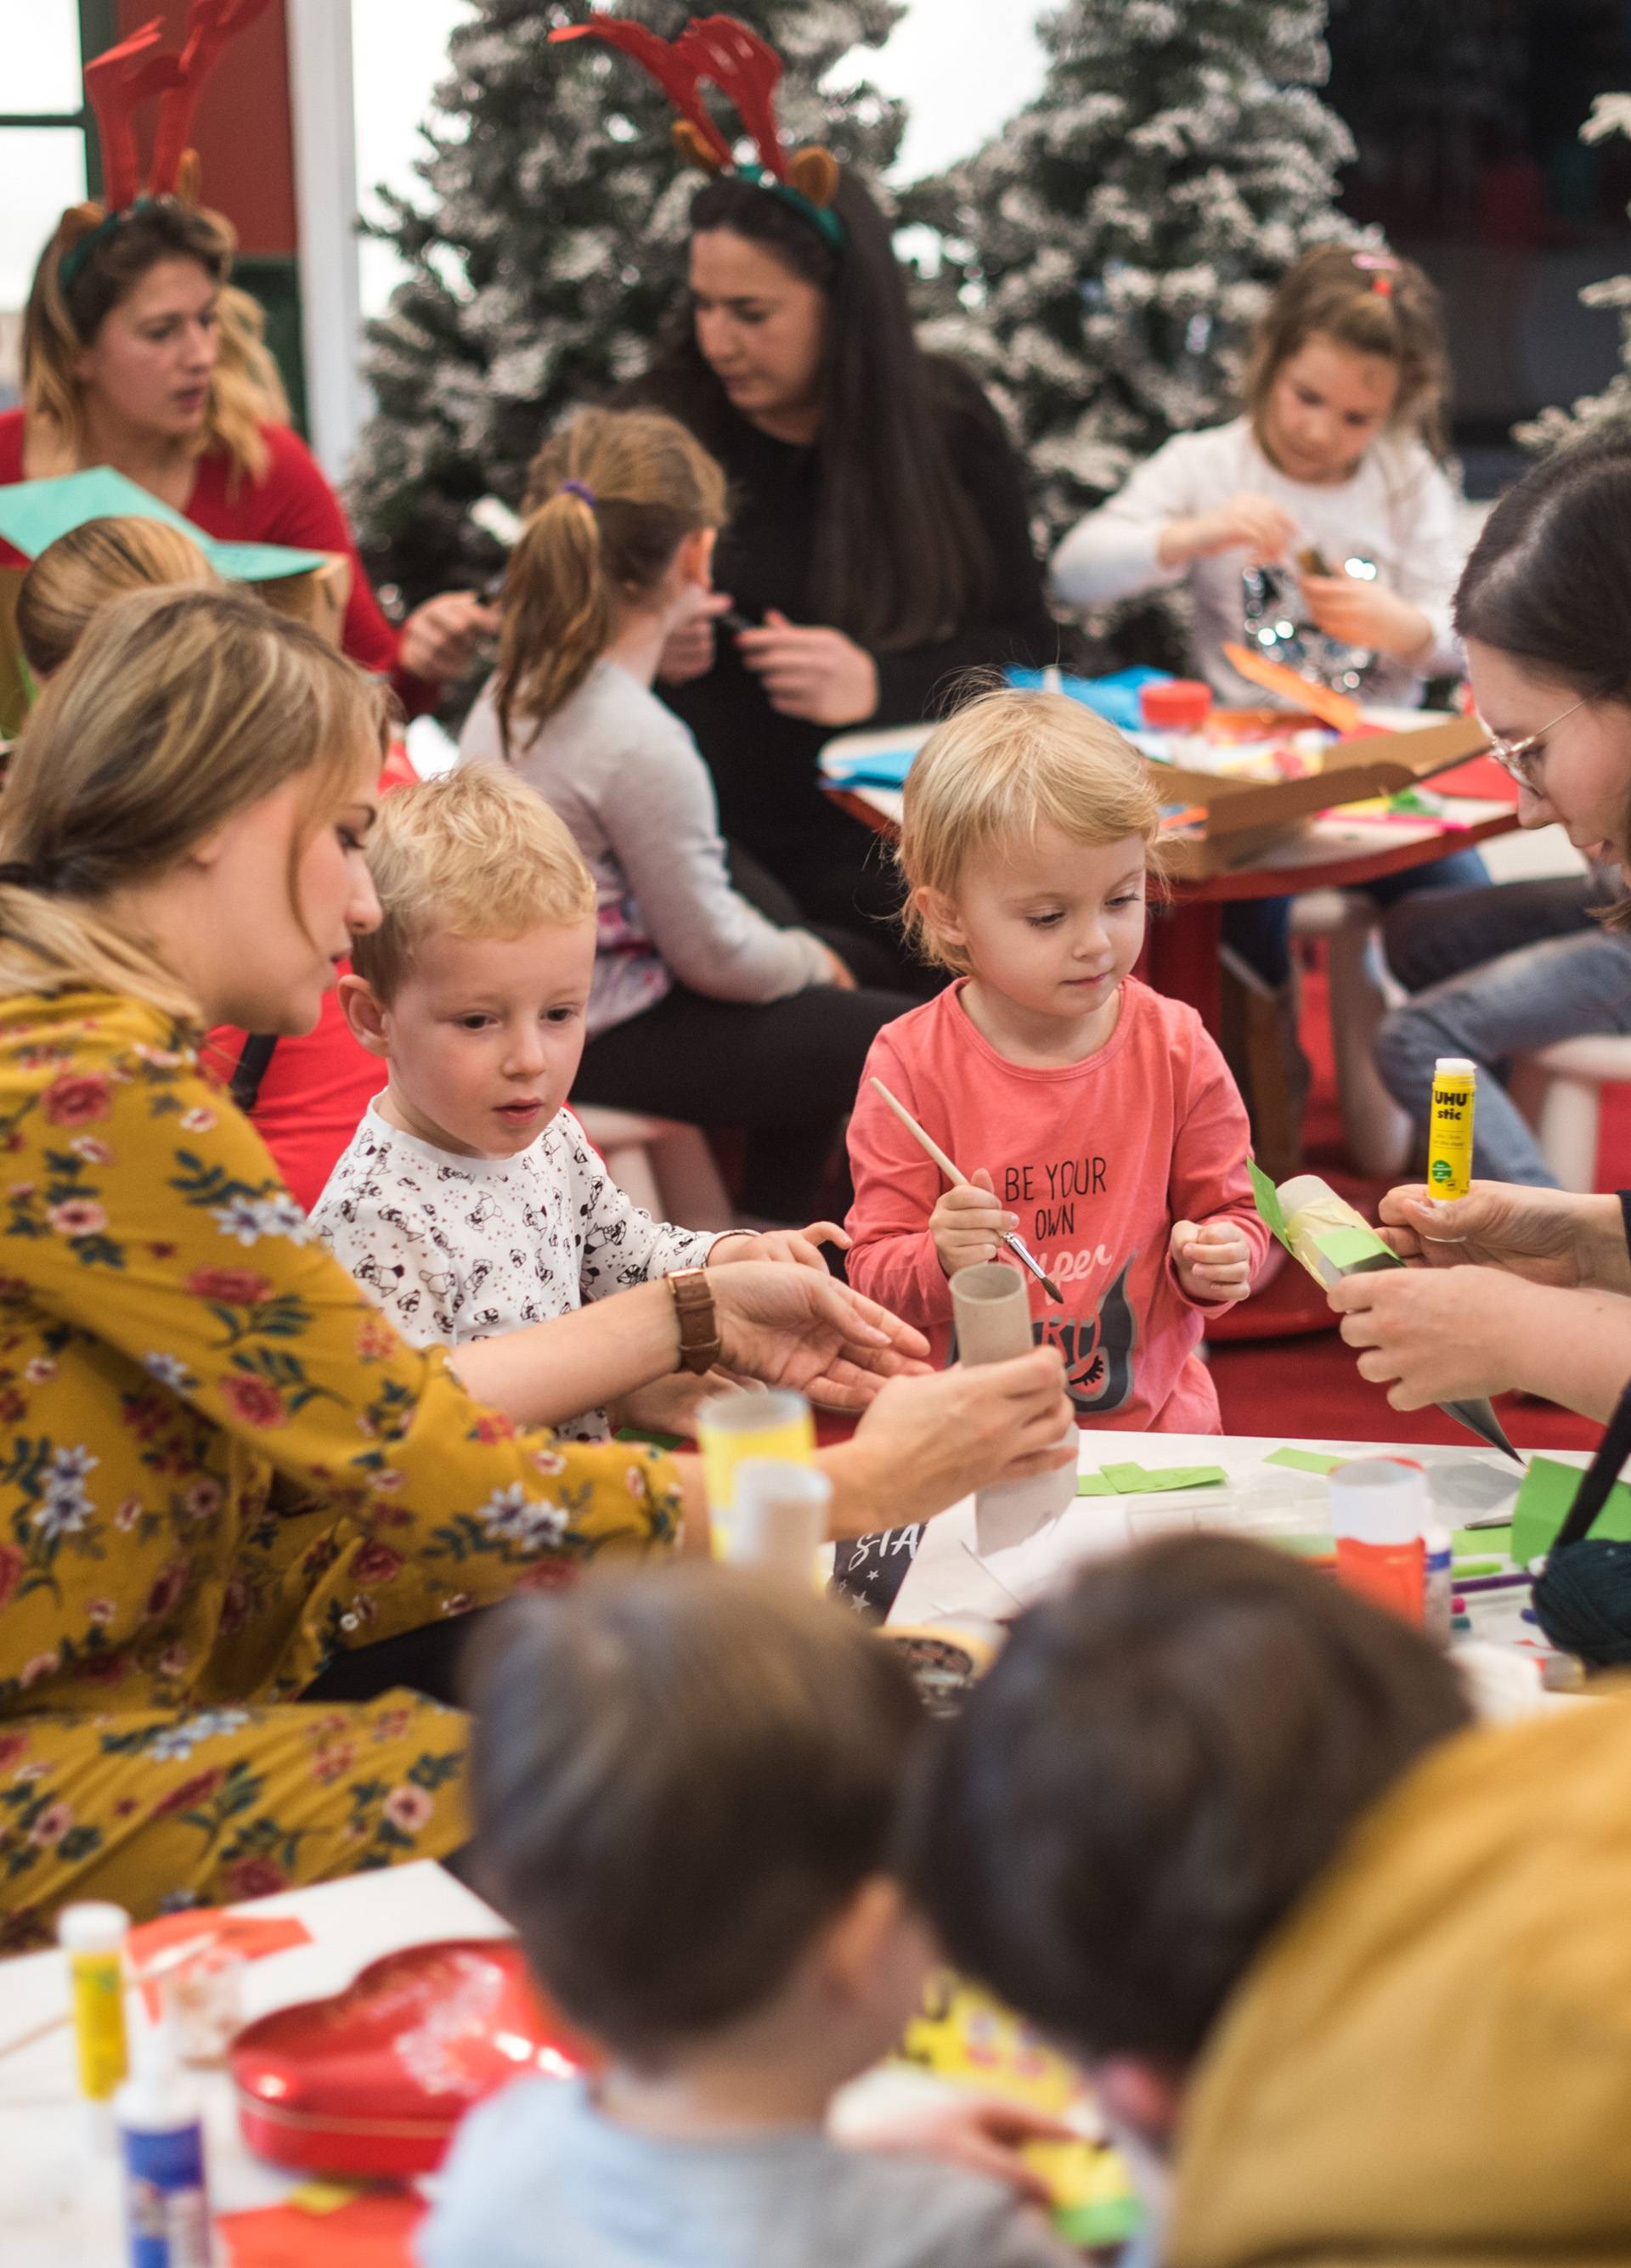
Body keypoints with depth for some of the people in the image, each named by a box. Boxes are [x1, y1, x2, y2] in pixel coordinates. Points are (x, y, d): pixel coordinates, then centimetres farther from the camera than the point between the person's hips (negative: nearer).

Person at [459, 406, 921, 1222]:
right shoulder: (641, 746, -28)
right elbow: (711, 954, -20)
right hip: (602, 1043, -10)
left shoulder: (513, 689, 1)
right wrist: (806, 960, 1)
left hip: (540, 995, 10)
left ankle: (774, 1235, 35)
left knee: (862, 956, 25)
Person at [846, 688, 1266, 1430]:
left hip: (1150, 1420, 2)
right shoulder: (912, 1064, -5)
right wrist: (940, 1262, -24)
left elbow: (1230, 1210, 11)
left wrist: (1213, 1261, -11)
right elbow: (872, 1273, -3)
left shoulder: (1174, 1049, 1)